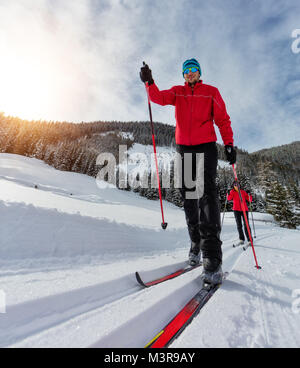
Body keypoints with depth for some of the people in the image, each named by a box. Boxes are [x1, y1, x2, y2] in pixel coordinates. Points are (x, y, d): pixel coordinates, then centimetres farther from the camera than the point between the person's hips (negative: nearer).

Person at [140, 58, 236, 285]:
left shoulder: (211, 92, 15)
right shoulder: (177, 92, 20)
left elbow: (223, 119, 8)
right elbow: (159, 98, 3)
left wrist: (229, 143, -3)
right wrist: (149, 82, -15)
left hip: (206, 147, -2)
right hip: (184, 149, 3)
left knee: (206, 192, -19)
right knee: (188, 195, 0)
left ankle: (213, 258, -19)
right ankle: (196, 245, 13)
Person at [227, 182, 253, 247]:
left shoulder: (243, 192, 6)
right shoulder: (232, 192, 4)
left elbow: (250, 200, 5)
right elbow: (229, 198, -10)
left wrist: (249, 195, -12)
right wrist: (228, 194, -26)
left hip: (244, 210, 0)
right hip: (236, 210, 1)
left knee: (246, 225, -5)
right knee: (239, 225, 4)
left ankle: (249, 240, 2)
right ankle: (241, 240, 15)